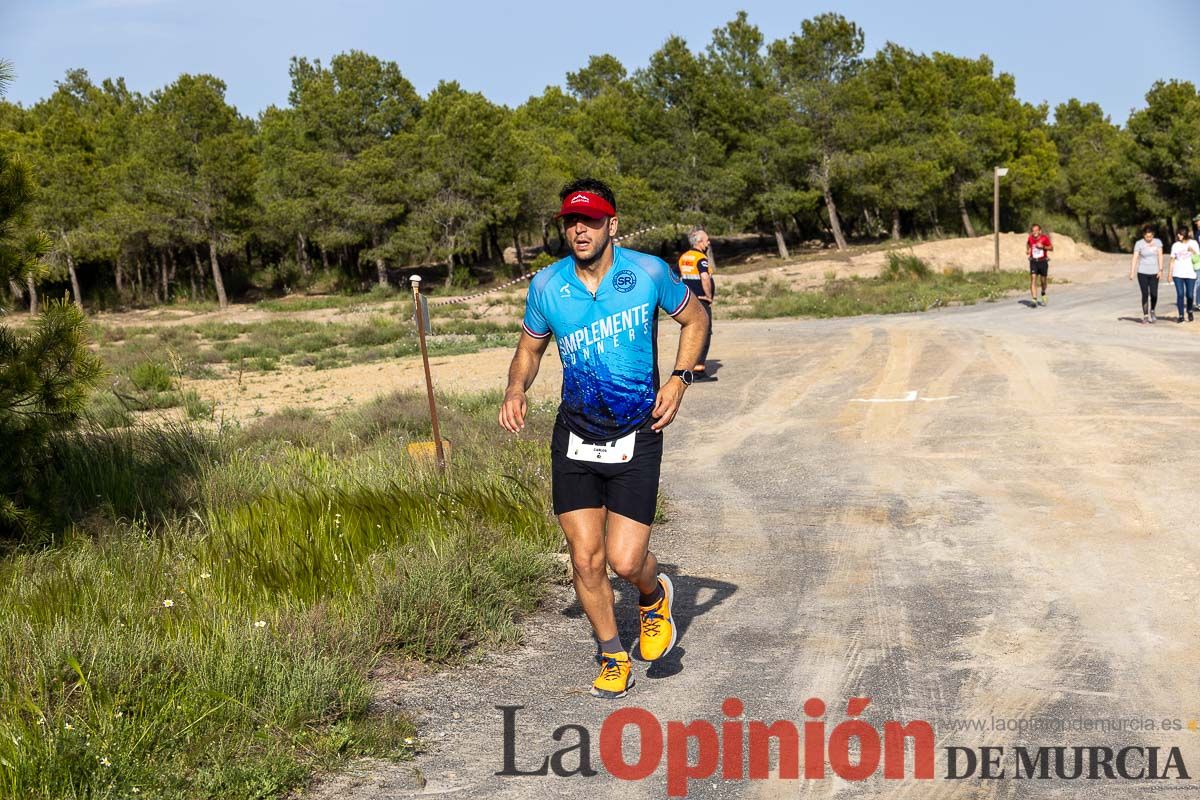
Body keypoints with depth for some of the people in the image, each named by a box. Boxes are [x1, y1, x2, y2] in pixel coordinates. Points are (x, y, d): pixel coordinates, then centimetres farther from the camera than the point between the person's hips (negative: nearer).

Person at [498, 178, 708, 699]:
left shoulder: (648, 273, -8)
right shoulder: (546, 286, -3)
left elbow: (694, 319, 8)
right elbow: (530, 348, 12)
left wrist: (679, 379, -6)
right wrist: (516, 390, -9)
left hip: (636, 438, -2)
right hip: (575, 437, 2)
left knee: (624, 560, -10)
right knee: (585, 559, 0)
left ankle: (655, 597, 28)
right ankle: (613, 660, 23)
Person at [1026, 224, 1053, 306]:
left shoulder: (1045, 238, -10)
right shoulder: (1030, 238, -3)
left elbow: (1051, 248, -4)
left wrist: (1043, 247, -20)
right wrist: (1027, 250, 3)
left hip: (1043, 261, 0)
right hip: (1033, 262, 1)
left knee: (1043, 281, 11)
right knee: (1033, 279, -15)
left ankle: (1043, 295, 42)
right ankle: (1034, 300, -21)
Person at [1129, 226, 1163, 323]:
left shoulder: (1158, 242, 2)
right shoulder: (1139, 243, -5)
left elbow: (1160, 256, 2)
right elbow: (1135, 258, -8)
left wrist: (1160, 270, -5)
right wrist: (1131, 272, -14)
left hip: (1154, 272, 2)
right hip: (1142, 272, -2)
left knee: (1154, 294, -3)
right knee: (1145, 295, -3)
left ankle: (1152, 311, 23)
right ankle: (1145, 315, 5)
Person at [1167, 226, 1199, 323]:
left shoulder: (1193, 243, 5)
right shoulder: (1175, 245, 9)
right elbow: (1172, 259, 11)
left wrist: (1192, 251, -15)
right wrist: (1170, 272, 5)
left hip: (1190, 273, -1)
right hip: (1178, 274, 1)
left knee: (1190, 295, 0)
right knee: (1180, 294, -7)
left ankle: (1190, 312, 26)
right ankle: (1181, 315, -1)